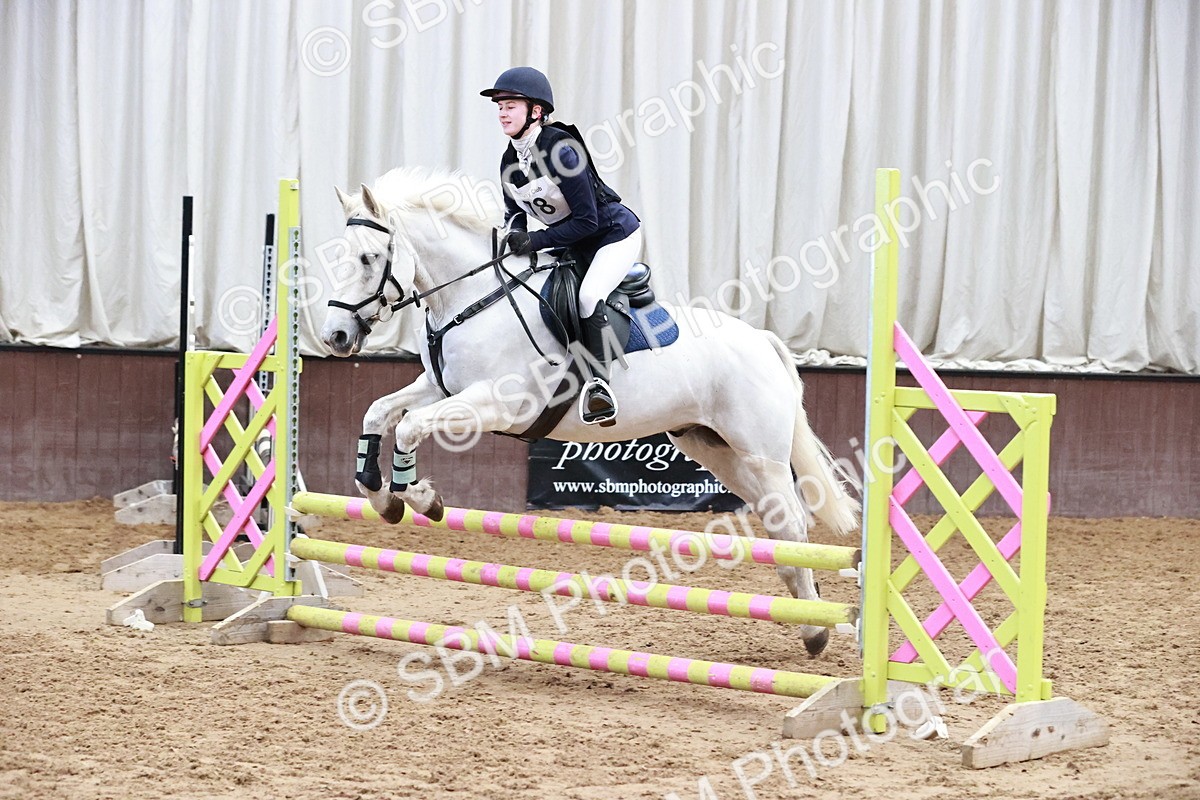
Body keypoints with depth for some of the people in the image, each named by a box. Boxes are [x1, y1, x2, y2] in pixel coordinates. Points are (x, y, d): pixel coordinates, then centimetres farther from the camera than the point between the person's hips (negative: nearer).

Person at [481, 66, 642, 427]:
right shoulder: (509, 161, -3)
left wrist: (535, 241, -28)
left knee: (588, 295, -31)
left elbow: (587, 220, -25)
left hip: (615, 235, -9)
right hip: (572, 245, 9)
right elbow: (514, 210, 11)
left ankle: (599, 383, -33)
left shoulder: (560, 151, -27)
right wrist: (514, 234, -13)